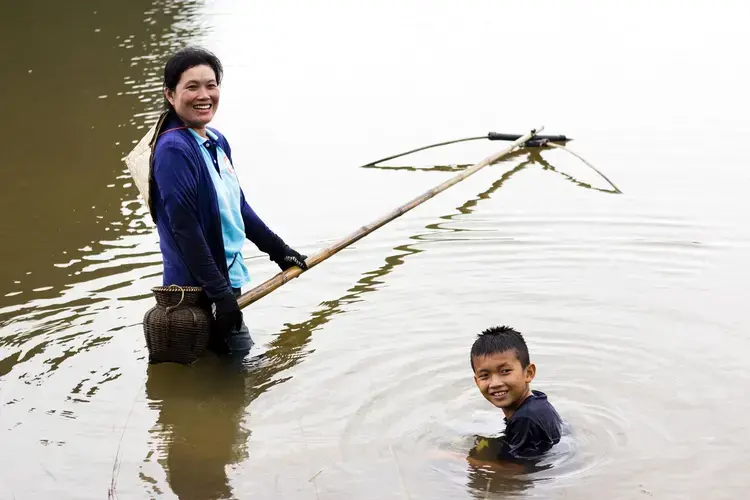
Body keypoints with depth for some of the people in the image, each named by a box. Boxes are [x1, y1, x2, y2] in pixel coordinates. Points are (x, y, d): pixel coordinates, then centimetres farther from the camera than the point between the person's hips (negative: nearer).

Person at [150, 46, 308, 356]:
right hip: (198, 291, -9)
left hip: (227, 280, 9)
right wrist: (220, 293, -23)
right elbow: (184, 228, -23)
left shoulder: (217, 141, 9)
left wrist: (277, 249, 23)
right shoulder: (173, 150, -20)